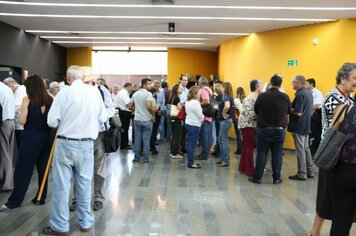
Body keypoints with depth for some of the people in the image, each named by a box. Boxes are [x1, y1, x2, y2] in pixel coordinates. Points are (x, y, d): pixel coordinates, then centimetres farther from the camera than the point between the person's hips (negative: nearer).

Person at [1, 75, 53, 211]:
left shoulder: (27, 100, -7)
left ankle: (14, 201, 12)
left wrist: (20, 115, 9)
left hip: (31, 137, -4)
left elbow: (22, 121, -12)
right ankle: (41, 198, 20)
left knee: (23, 170, 4)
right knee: (43, 169, 12)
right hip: (47, 137, 4)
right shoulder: (51, 100, 2)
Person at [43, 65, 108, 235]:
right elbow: (103, 118, 4)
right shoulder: (95, 91, -2)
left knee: (61, 185, 6)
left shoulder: (64, 93, -9)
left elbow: (52, 121, -8)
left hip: (65, 144, -3)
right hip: (87, 145, 3)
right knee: (84, 184, 13)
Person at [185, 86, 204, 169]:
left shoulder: (188, 102, 11)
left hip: (188, 123, 9)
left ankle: (190, 162, 20)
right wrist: (202, 119, 8)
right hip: (194, 125, -9)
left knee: (190, 143, 13)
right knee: (192, 144, -3)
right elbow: (200, 115, -14)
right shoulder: (195, 103, -18)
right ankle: (191, 163, 2)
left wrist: (200, 119, 13)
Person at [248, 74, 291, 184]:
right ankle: (276, 178, 14)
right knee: (277, 155, 8)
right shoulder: (285, 97, -6)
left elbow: (256, 111, 3)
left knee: (261, 154, 5)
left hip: (264, 129, -1)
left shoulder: (262, 96, -9)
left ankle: (257, 177, 10)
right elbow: (289, 111, 9)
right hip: (279, 130, 1)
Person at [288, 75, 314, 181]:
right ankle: (310, 171, 24)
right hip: (307, 125, 9)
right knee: (306, 148, 17)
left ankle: (302, 174, 6)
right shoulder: (309, 93, 10)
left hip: (299, 127, -9)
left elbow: (298, 113, -25)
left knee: (300, 150, -1)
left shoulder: (300, 95, -19)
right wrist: (292, 106, 12)